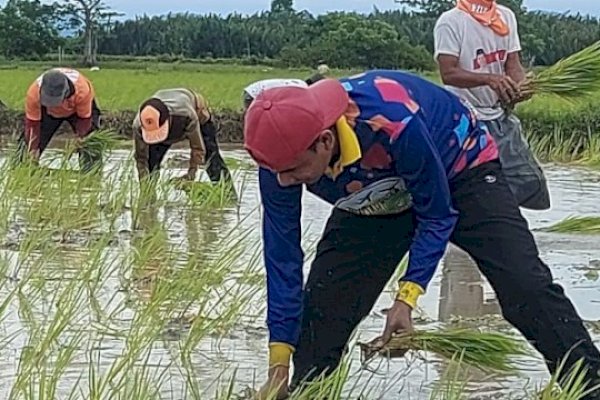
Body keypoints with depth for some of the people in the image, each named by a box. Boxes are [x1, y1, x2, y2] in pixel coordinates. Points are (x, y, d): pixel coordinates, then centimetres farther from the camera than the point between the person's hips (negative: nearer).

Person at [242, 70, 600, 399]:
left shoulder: (392, 123, -44)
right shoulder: (281, 156, -28)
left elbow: (437, 215, -26)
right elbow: (282, 257, -17)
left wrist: (407, 298, -31)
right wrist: (279, 366, -16)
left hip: (460, 168, -4)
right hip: (375, 202, 5)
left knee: (527, 287, -18)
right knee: (321, 306, -6)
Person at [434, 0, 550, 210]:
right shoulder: (451, 22, -12)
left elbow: (512, 62, 6)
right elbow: (448, 73, -20)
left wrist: (521, 85, -18)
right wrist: (489, 79, -36)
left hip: (502, 116, 7)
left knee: (530, 182, 4)